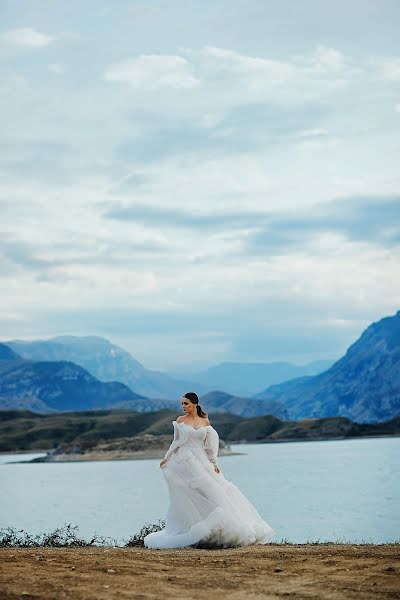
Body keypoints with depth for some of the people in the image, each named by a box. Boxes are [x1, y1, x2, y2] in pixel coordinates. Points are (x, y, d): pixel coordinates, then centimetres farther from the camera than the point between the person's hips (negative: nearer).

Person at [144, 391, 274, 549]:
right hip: (185, 462, -2)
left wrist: (214, 463, 4)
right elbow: (176, 442, 10)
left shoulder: (205, 421, 8)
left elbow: (209, 444, 10)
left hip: (202, 462, 2)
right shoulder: (180, 421, 4)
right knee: (190, 498, -10)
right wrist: (166, 458, 2)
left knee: (211, 493, -3)